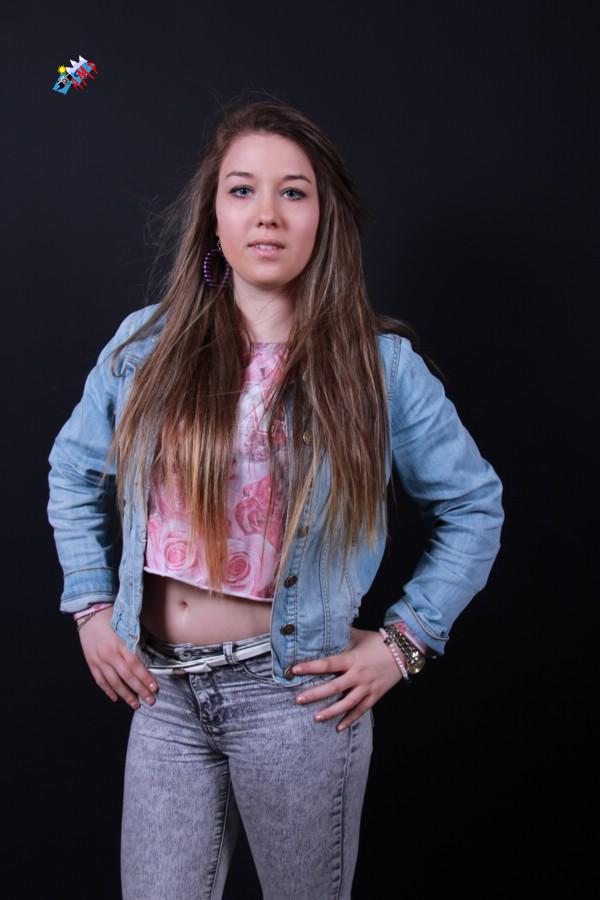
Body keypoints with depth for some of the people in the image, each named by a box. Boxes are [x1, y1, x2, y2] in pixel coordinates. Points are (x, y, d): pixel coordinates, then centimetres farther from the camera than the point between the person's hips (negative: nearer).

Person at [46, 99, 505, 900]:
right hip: (164, 690, 2)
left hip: (296, 690, -2)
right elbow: (74, 471, 15)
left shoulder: (382, 364, -5)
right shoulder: (149, 345, 0)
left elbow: (474, 508, 4)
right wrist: (90, 607, 8)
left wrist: (405, 639, -3)